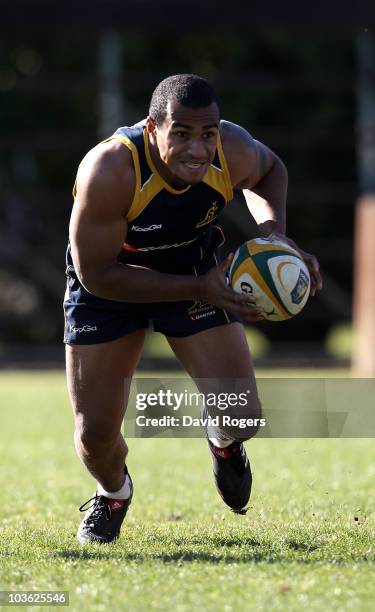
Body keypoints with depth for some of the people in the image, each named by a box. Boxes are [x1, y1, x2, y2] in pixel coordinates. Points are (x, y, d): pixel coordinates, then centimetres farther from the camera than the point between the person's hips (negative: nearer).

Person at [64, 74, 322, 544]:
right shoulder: (109, 173, -37)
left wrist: (273, 232, -17)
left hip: (197, 269, 2)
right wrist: (197, 290, -31)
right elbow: (96, 275, -28)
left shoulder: (234, 151, -25)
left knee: (241, 418, -12)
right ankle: (113, 492, 33)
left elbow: (269, 171, 3)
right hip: (108, 283, -2)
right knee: (95, 432, -6)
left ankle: (223, 443, 30)